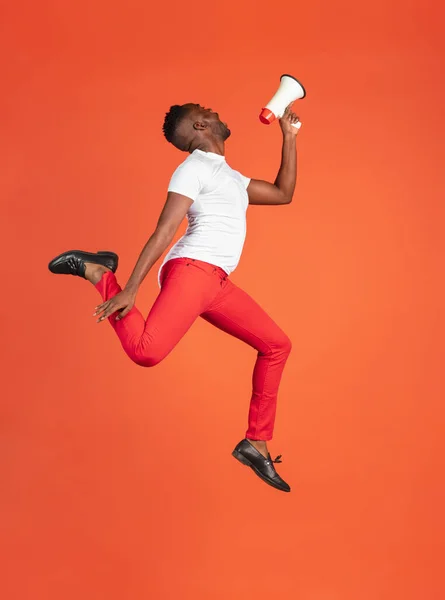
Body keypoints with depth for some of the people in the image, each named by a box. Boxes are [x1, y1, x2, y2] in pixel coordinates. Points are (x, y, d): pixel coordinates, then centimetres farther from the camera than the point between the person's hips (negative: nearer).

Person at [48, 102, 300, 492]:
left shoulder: (230, 177, 27)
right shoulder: (194, 168, 0)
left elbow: (283, 194, 32)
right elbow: (163, 232, -10)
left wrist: (290, 137, 31)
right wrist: (131, 289, -17)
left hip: (216, 283, 9)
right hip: (192, 270, -9)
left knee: (277, 346, 11)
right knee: (146, 351, -30)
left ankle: (256, 445, 14)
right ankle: (100, 273, -6)